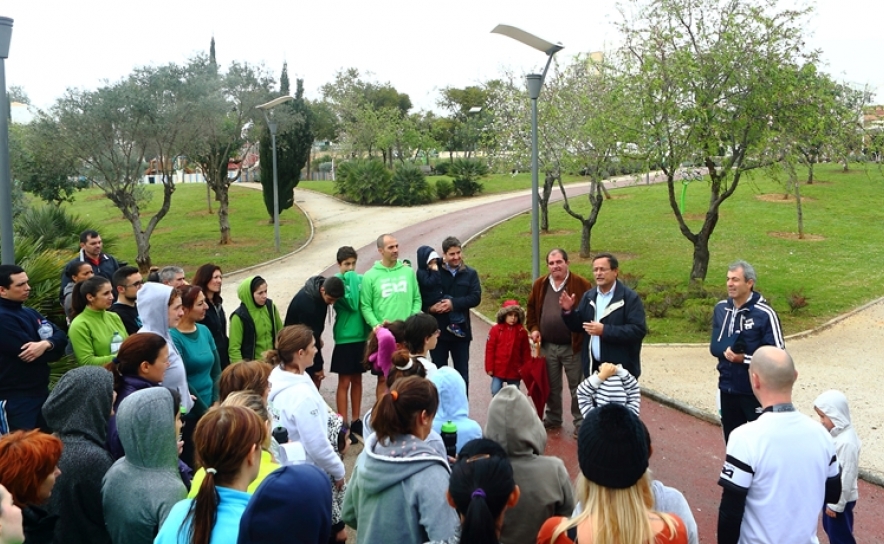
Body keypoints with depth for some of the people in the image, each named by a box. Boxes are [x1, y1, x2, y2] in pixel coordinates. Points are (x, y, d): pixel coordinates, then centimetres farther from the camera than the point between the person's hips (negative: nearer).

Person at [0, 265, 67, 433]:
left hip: (41, 391, 9)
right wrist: (52, 350, -3)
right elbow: (25, 352, -22)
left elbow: (61, 336, 3)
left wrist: (45, 345, -20)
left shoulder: (30, 313, 11)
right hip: (15, 398, -9)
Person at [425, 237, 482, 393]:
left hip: (460, 330, 1)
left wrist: (454, 303, -19)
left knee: (462, 373, 9)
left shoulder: (470, 273, 3)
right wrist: (430, 307, -22)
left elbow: (476, 297, -8)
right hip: (438, 330, -1)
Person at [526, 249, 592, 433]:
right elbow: (532, 310, 14)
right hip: (547, 346, 4)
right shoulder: (539, 285, 5)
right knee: (551, 386, 17)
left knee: (577, 387, 6)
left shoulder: (581, 284, -9)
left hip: (573, 347, -4)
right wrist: (534, 329, 2)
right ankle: (552, 418, 33)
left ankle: (580, 422, 19)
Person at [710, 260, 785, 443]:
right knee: (732, 440, 19)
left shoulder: (764, 313, -15)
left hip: (756, 391, -6)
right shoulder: (721, 308, 3)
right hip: (727, 389, 6)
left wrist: (744, 359, -20)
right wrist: (726, 352, -13)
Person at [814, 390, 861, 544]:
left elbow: (846, 476, -26)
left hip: (840, 499, -9)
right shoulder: (835, 433, 0)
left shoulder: (846, 442, -30)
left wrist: (836, 505, -19)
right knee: (830, 529, 23)